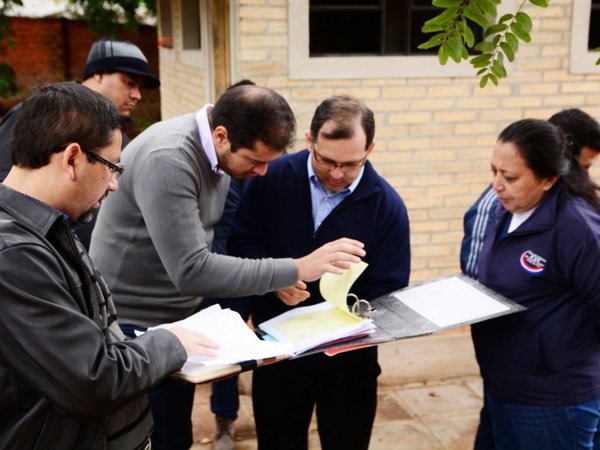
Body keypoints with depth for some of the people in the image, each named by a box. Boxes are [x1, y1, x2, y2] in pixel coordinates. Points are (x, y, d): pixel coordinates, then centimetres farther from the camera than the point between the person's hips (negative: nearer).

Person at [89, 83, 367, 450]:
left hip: (180, 318, 7)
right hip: (132, 324, -7)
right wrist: (296, 270, -29)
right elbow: (191, 271, -31)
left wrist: (275, 279, -5)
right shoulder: (167, 160, -27)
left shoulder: (221, 154, -2)